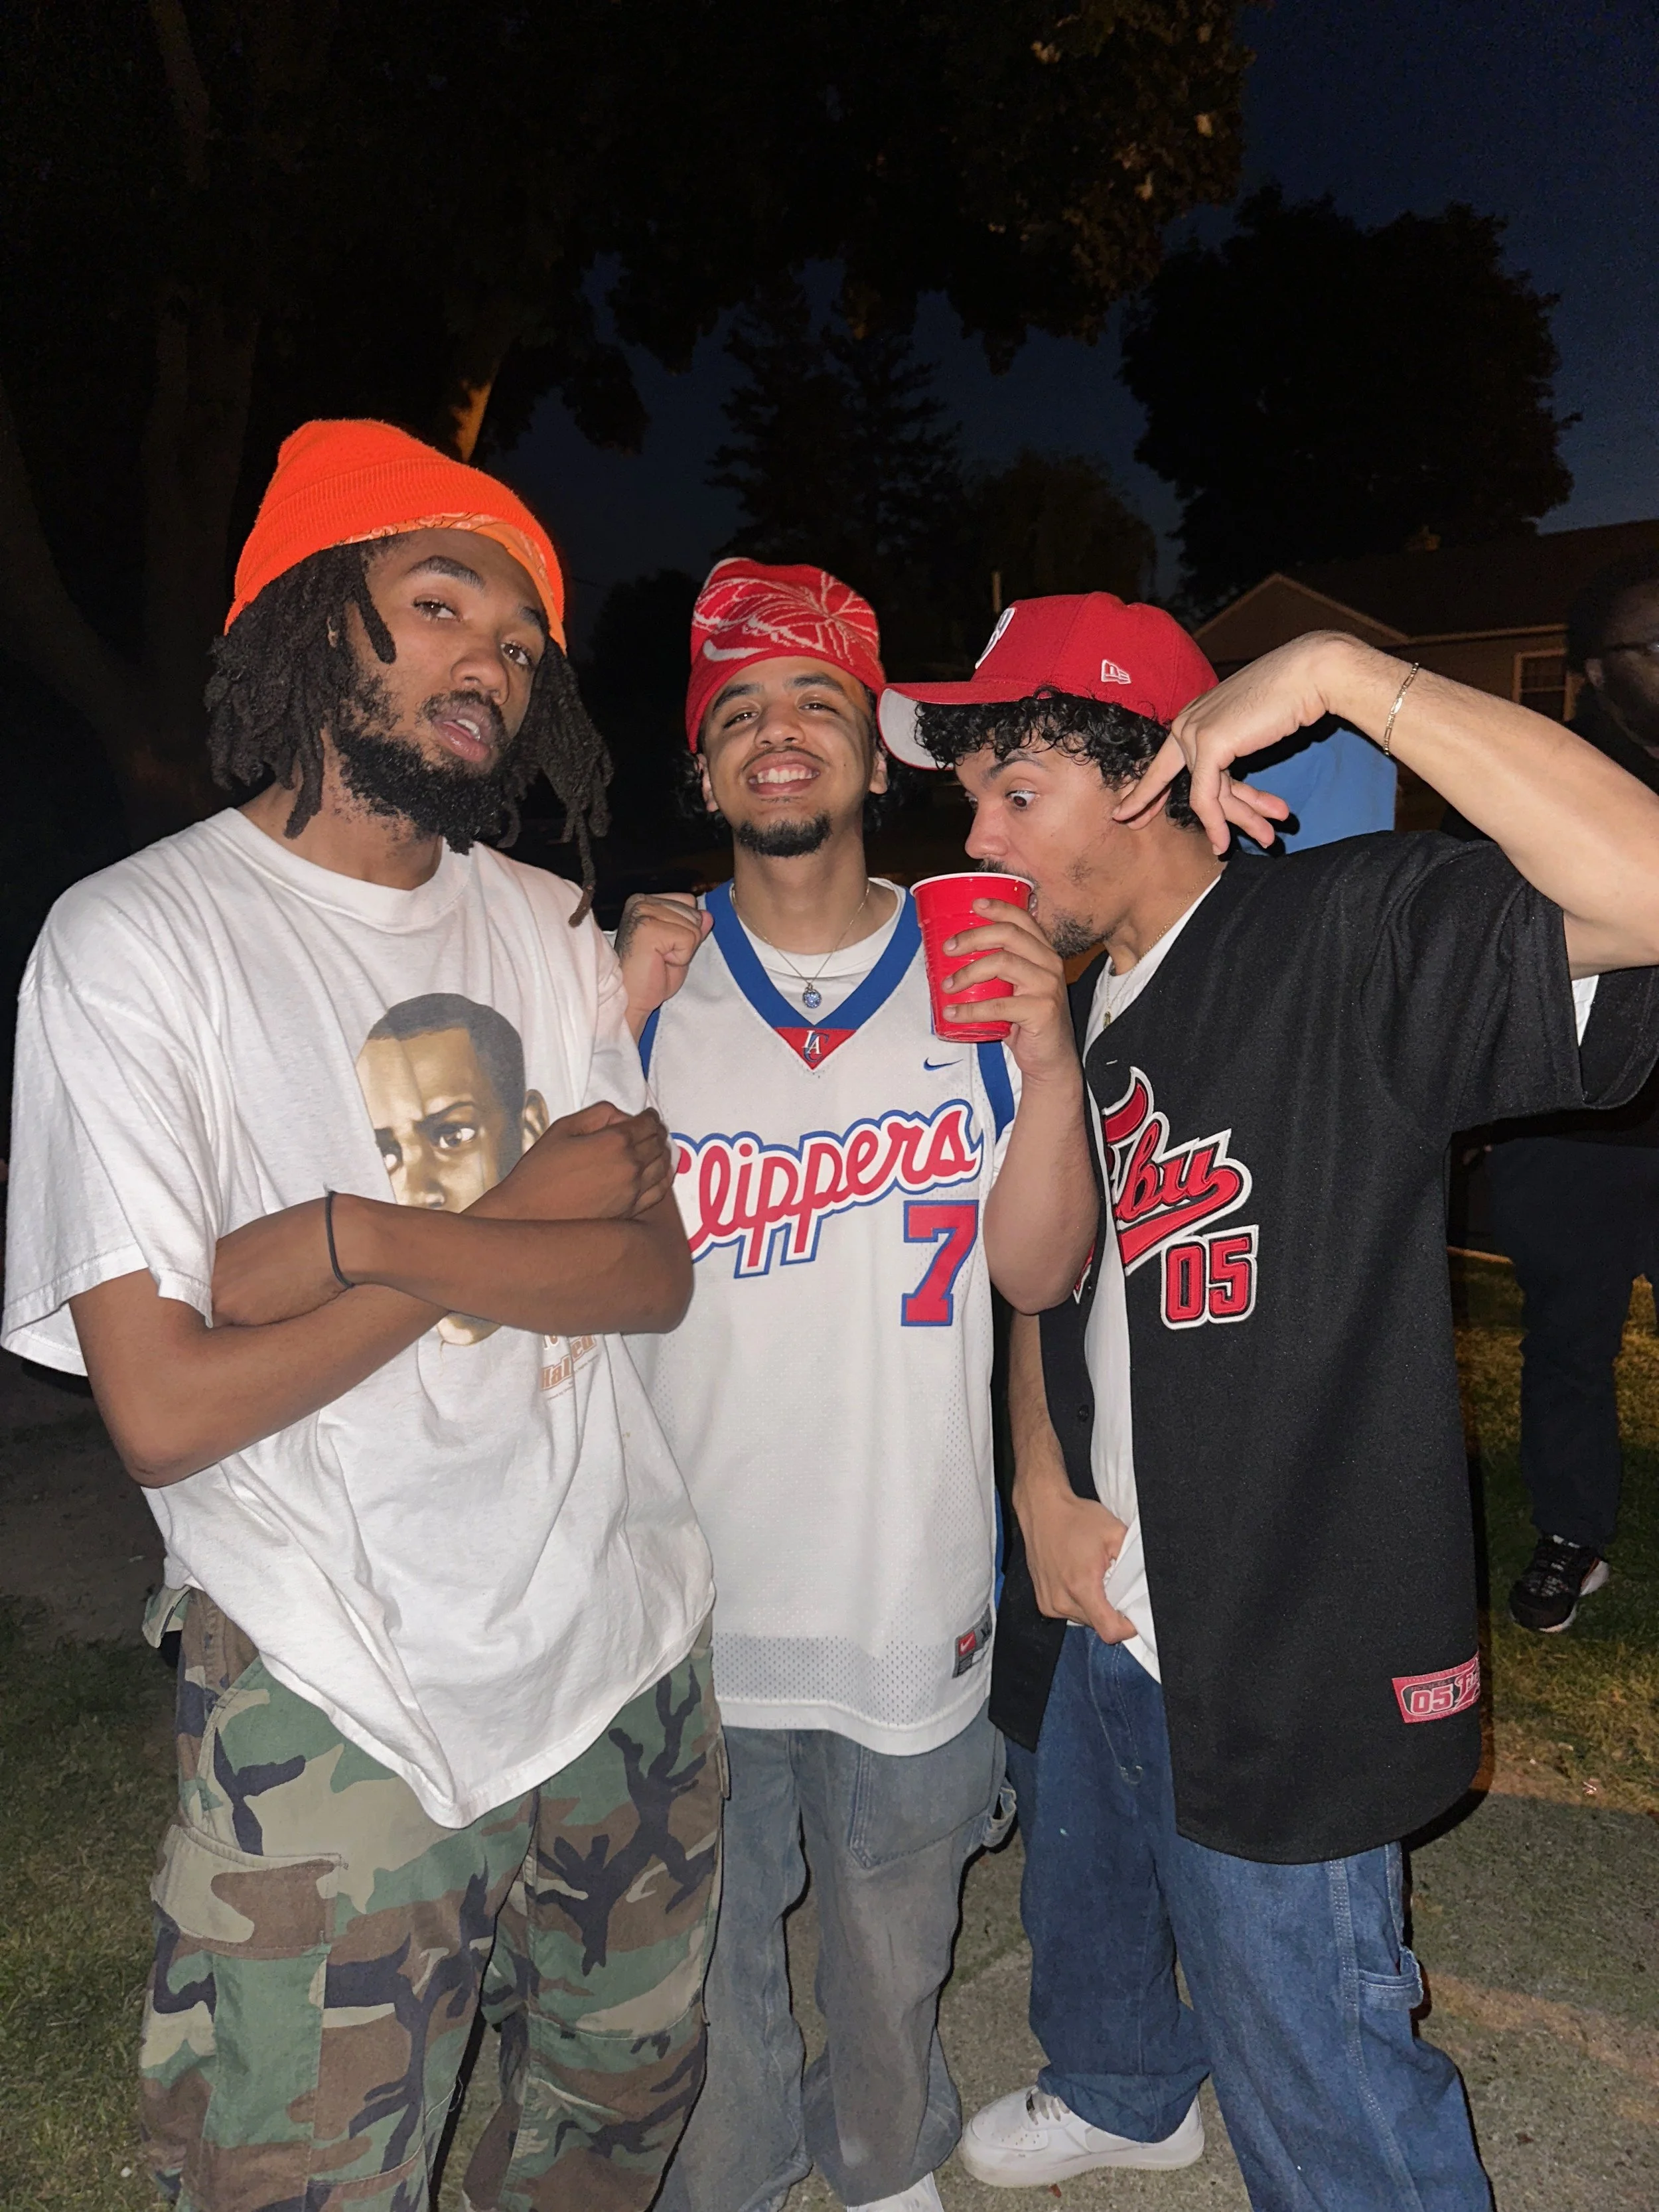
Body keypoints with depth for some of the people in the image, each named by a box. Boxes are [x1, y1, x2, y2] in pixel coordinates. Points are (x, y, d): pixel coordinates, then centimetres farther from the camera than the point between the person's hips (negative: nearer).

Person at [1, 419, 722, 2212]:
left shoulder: (552, 931, 5)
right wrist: (514, 1219, -13)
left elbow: (657, 1276, -5)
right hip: (335, 1719, -5)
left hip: (628, 1649, 6)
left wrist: (362, 1238, -19)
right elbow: (163, 1413, -17)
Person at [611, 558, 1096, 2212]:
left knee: (894, 1941, 24)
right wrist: (605, 1041, -21)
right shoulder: (639, 978, -6)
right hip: (695, 1582, 0)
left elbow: (1035, 1272, -7)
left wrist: (1050, 1065, -23)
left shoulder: (980, 972, -4)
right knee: (705, 1948, 20)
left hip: (913, 1583, 1)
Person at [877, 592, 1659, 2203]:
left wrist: (1341, 673, -33)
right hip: (1087, 1608, 8)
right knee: (1083, 1922, 32)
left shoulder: (1346, 941, -18)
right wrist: (1043, 1484, 1)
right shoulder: (1066, 1002, 6)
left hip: (1279, 1656, -8)